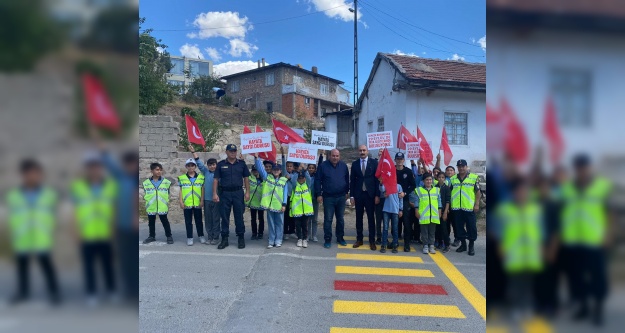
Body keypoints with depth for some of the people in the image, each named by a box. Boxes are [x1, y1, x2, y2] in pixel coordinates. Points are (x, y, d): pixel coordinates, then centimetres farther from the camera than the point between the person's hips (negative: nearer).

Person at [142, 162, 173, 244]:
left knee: (165, 222, 6)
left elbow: (168, 194, 5)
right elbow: (145, 195, 6)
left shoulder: (166, 182, 0)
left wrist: (168, 203, 1)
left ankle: (169, 236, 15)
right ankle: (152, 236, 28)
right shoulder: (146, 183, 0)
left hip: (162, 207, -1)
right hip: (151, 207, 2)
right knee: (151, 223, 14)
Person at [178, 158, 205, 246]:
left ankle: (201, 236, 22)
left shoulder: (201, 177, 3)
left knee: (199, 220, 10)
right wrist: (181, 202, -3)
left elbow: (202, 190, 4)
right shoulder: (182, 178, 3)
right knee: (188, 221, 7)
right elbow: (180, 191, 3)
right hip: (187, 204, 0)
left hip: (197, 203, 0)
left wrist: (202, 201, -2)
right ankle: (189, 238, 14)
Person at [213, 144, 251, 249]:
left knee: (239, 216, 3)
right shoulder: (221, 164, 5)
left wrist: (247, 192, -1)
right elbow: (216, 179, 3)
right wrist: (214, 193, -5)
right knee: (224, 216, 5)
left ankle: (241, 238, 13)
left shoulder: (241, 163, 6)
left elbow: (246, 178, 6)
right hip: (225, 193, 0)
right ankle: (224, 239, 13)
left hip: (238, 192, 0)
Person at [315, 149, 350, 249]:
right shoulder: (323, 166, -5)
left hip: (341, 197, 3)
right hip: (328, 197, -2)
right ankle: (327, 239, 10)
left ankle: (340, 238, 24)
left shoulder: (343, 165, 3)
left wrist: (347, 192, 9)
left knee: (340, 218, 11)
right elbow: (317, 180, -4)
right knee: (328, 219, 1)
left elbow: (347, 179, 12)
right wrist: (319, 194, -8)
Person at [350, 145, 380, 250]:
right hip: (358, 194, 2)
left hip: (370, 194, -2)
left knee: (371, 218, 4)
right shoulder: (355, 164, 6)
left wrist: (377, 195, -7)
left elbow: (377, 179, -2)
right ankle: (359, 239, 18)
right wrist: (352, 196, 0)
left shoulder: (374, 162, 0)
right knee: (359, 217, 8)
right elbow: (352, 180, 6)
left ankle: (372, 241, 10)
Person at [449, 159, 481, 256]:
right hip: (456, 208, 3)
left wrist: (477, 204, -6)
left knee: (471, 227, 2)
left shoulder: (474, 177, 1)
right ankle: (463, 244, 23)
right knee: (459, 227, 10)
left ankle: (471, 246, 15)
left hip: (469, 207, -3)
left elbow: (478, 192, 1)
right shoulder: (453, 179, 11)